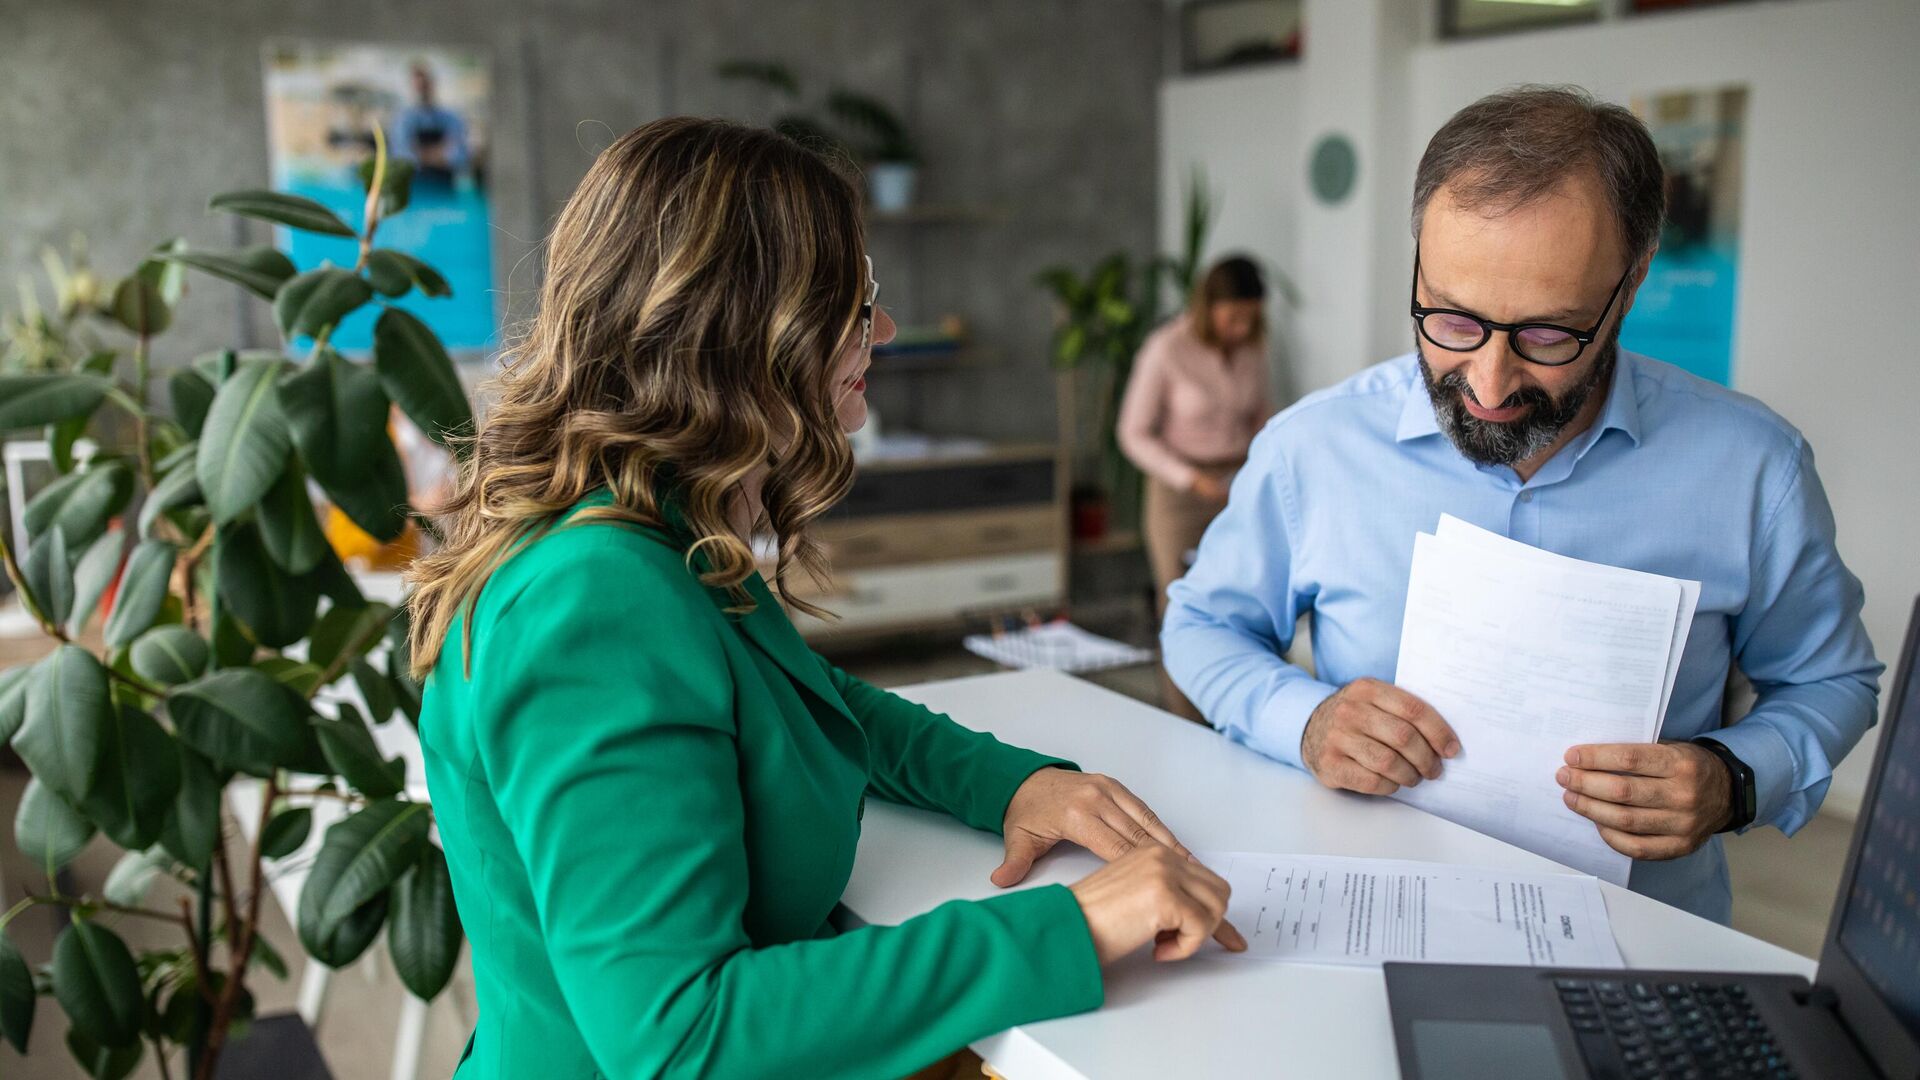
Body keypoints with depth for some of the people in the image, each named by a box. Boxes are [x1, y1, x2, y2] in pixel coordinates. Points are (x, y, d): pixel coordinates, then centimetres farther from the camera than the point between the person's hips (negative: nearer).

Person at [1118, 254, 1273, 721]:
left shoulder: (1252, 345, 1)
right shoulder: (1166, 350, -15)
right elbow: (1134, 434, -10)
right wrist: (1192, 479, -19)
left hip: (1239, 487, 4)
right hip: (1179, 493, -4)